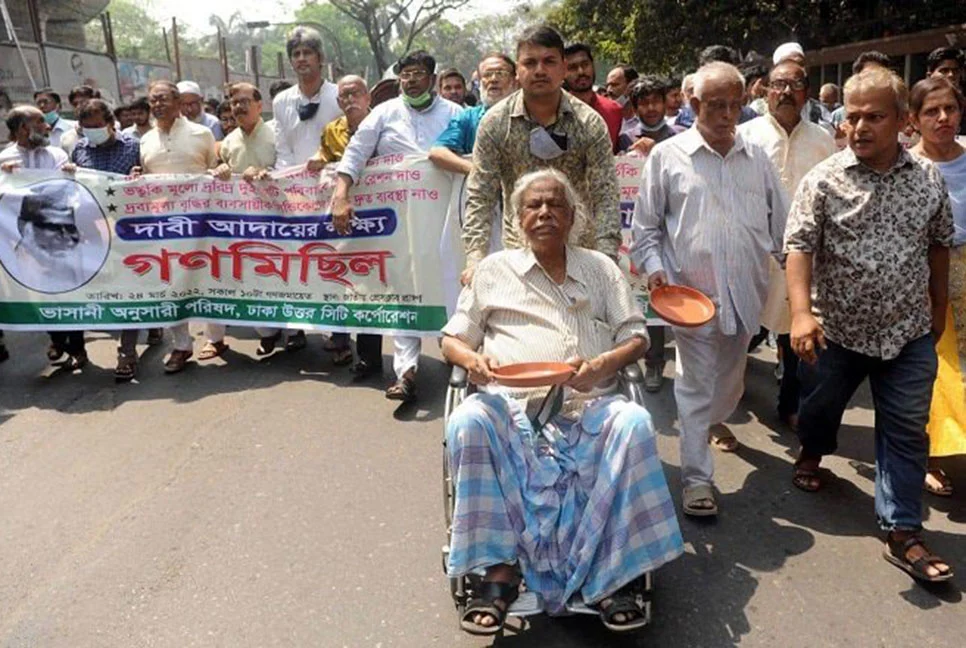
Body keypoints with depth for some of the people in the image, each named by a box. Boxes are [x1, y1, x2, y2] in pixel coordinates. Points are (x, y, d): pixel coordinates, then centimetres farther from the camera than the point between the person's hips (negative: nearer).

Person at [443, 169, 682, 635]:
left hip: (590, 406, 1)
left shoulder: (601, 269, 21)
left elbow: (636, 337, 14)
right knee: (467, 423, -33)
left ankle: (612, 572, -21)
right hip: (513, 406, 0)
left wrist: (601, 365, -9)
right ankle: (500, 569, -24)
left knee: (634, 423, -31)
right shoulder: (494, 269, 19)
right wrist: (472, 359, -8)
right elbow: (451, 339, 17)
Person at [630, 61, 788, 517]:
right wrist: (653, 267, -11)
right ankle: (696, 479, 5)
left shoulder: (757, 158, 10)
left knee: (731, 373, 20)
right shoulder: (667, 156, 0)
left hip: (745, 289, 5)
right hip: (691, 290, -4)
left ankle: (715, 420, 51)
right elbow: (646, 224, 2)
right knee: (695, 384, -2)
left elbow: (779, 219, 16)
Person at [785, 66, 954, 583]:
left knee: (906, 433, 5)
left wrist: (938, 306, 16)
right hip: (836, 328, -1)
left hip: (908, 332, 2)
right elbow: (799, 246, -16)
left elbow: (939, 244, 11)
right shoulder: (824, 179, -10)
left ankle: (903, 532, 15)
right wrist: (802, 312, -28)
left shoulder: (929, 178, -1)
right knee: (820, 405, 19)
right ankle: (812, 453, 52)